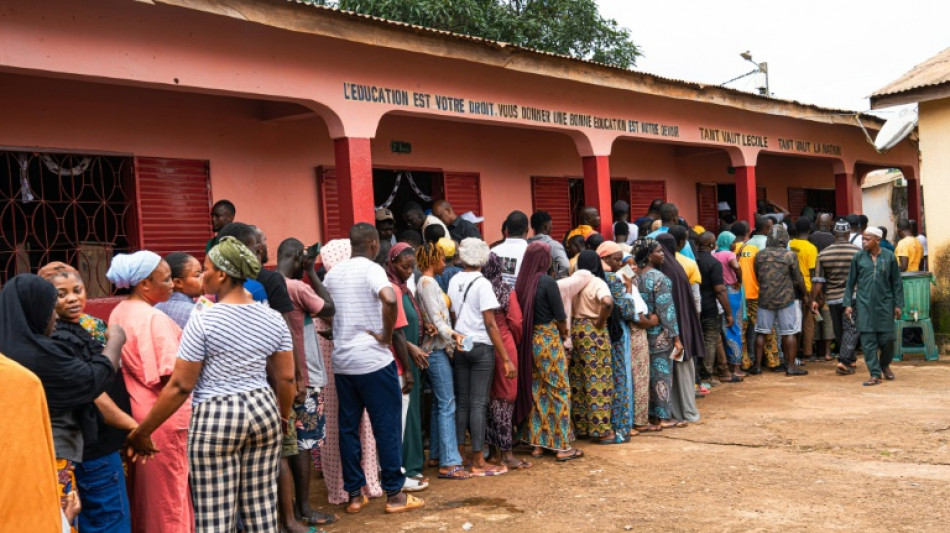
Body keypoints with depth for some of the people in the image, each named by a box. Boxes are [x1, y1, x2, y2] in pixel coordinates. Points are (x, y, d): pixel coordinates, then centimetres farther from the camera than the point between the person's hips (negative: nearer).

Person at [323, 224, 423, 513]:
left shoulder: (332, 273, 10)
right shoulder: (372, 269, -11)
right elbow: (389, 299, -29)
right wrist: (387, 335, -17)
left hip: (342, 362, 6)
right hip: (373, 360, -6)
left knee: (348, 427, 11)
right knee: (386, 427, 2)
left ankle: (354, 494, 16)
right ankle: (394, 494, 8)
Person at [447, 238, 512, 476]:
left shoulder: (454, 281, 5)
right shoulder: (482, 284, -11)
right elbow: (491, 324, -14)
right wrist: (506, 359, -13)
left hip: (459, 347, 5)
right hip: (481, 347, -5)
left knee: (462, 401, 12)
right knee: (478, 403, -1)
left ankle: (460, 454, 19)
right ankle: (478, 462, 3)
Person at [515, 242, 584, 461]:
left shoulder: (522, 283, 2)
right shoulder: (547, 282, -15)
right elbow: (560, 317, -11)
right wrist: (564, 332, 8)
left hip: (529, 342, 6)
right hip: (549, 342, -6)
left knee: (534, 392, 13)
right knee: (559, 392, 3)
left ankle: (536, 443, 19)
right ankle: (562, 446, 7)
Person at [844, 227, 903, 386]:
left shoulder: (889, 257, 1)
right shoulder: (859, 257, 2)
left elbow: (896, 282, 6)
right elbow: (851, 282, 7)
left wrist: (898, 305, 4)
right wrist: (848, 303, 3)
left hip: (885, 303, 0)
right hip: (864, 304, 0)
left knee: (887, 338, 4)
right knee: (868, 340, -3)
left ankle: (885, 365, 32)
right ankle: (875, 374, 2)